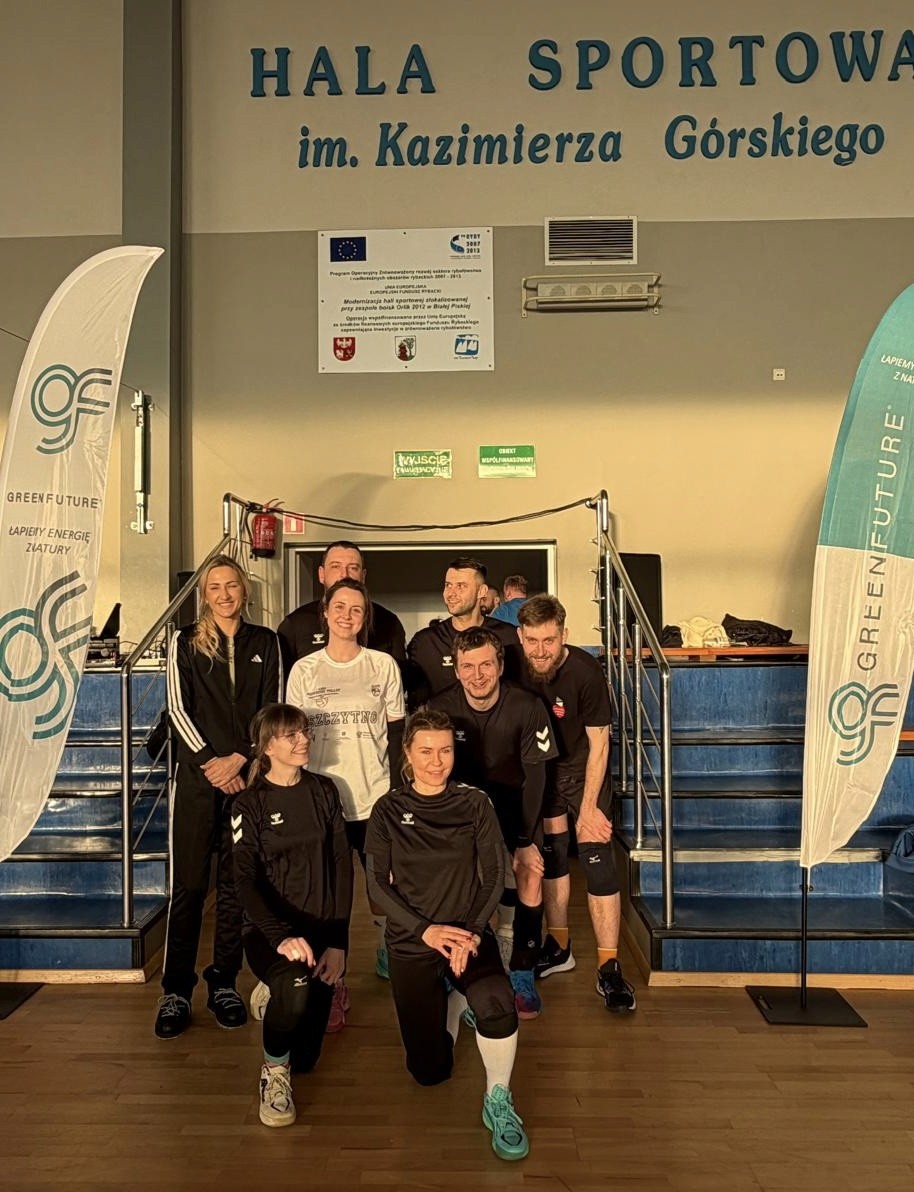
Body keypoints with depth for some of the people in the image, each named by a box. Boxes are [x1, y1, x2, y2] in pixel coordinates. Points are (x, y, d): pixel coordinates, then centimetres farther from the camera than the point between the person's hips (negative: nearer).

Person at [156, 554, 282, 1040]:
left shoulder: (265, 643, 9)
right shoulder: (185, 642, 6)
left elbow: (272, 709, 4)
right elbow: (178, 708, 0)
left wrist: (238, 758, -8)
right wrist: (210, 761, -9)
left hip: (248, 776, 1)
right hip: (198, 776, -1)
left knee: (236, 884, 6)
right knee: (188, 884, 0)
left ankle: (224, 984, 17)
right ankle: (176, 991, 9)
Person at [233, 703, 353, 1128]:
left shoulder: (324, 791, 4)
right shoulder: (249, 804, -5)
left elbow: (342, 866, 2)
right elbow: (246, 882, -13)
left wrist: (338, 942, -7)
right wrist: (282, 937, -29)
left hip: (321, 930, 3)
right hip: (269, 930, -3)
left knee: (305, 1057, 4)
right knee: (295, 987, -36)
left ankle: (278, 999, 37)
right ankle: (273, 1070, -6)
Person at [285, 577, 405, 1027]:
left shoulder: (384, 665, 2)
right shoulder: (304, 670, 3)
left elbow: (397, 732, 6)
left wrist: (400, 785, 0)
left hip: (376, 797, 0)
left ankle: (388, 955, 35)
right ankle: (333, 984, 16)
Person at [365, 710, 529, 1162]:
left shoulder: (474, 804, 0)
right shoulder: (388, 811, 0)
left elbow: (493, 874, -3)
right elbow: (378, 884, -4)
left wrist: (471, 932, -16)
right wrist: (425, 930, -16)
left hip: (468, 933, -1)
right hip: (411, 942, 1)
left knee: (498, 1006, -33)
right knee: (430, 1072, 4)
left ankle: (498, 1103, -8)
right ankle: (454, 1002, 34)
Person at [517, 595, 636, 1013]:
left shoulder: (586, 672, -27)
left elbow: (599, 743, -18)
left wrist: (588, 807, -17)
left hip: (584, 767, -4)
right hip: (541, 768, 4)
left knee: (597, 860, -11)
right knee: (550, 855, 13)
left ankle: (609, 969, -5)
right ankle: (558, 947, 29)